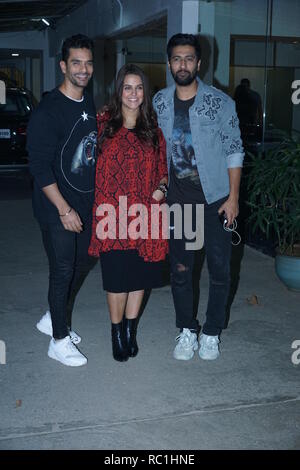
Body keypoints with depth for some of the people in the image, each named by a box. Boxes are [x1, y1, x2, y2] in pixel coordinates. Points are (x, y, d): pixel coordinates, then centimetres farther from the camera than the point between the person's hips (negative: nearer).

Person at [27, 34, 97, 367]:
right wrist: (65, 209, -19)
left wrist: (97, 197, 14)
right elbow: (40, 167, -18)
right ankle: (60, 340, 16)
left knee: (81, 264, 16)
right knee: (63, 270, 0)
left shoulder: (91, 105, 8)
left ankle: (54, 319, 37)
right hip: (57, 208, -7)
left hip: (87, 204, 8)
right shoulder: (47, 111, -15)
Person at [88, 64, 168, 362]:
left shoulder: (153, 129, 9)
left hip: (144, 213, 3)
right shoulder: (104, 124, 1)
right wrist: (105, 203, -4)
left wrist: (161, 187, -3)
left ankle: (130, 329, 29)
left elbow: (163, 165, 15)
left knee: (140, 273, 10)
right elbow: (94, 166, 4)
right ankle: (117, 332, 21)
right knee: (117, 276, 1)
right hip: (112, 212, -3)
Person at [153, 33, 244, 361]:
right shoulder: (159, 103, 3)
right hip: (177, 200, 3)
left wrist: (233, 197, -8)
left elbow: (234, 152, -4)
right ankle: (187, 330, 25)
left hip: (215, 199, -2)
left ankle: (212, 333, 21)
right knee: (180, 269, 9)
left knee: (219, 269, 4)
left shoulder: (220, 103, -6)